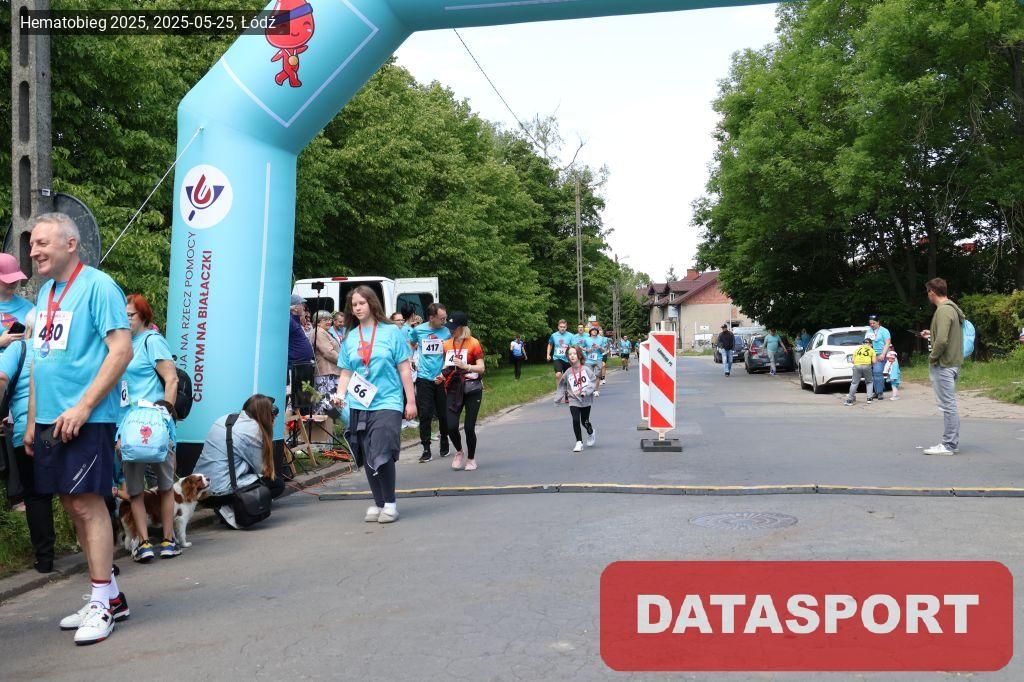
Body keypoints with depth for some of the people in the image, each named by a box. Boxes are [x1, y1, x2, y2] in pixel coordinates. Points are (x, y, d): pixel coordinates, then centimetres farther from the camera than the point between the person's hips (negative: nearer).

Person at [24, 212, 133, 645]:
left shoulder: (97, 286, -8)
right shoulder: (45, 293, 16)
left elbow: (122, 350, -17)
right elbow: (39, 359, 21)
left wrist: (82, 407, -19)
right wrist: (32, 418, 16)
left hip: (87, 418, -8)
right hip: (50, 419, 8)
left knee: (87, 503, -7)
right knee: (72, 504, 10)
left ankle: (102, 603, 4)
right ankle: (110, 597, 20)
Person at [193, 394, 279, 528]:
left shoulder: (224, 419, 11)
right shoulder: (253, 429, -10)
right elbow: (260, 468, -5)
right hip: (221, 490, -8)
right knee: (275, 483, 5)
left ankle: (225, 506, 8)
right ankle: (230, 510, -5)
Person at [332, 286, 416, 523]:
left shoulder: (391, 332, 1)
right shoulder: (350, 337, 10)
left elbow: (404, 369, 1)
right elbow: (346, 372, 13)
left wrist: (411, 401, -1)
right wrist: (340, 393, -6)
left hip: (387, 403, -4)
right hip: (359, 406, 4)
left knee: (382, 456, -15)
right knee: (367, 459, 9)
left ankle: (390, 503, 5)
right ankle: (378, 503, 24)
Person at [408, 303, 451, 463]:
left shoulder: (447, 332, -2)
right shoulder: (418, 330, 0)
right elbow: (411, 345, 21)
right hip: (424, 378, 0)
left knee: (443, 414, 9)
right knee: (425, 415, -3)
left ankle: (444, 442, 32)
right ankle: (426, 449, 4)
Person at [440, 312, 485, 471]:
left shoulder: (474, 344, -7)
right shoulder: (447, 344, 9)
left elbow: (481, 368, -11)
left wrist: (465, 365, -27)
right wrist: (443, 375, 1)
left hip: (472, 390, -4)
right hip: (454, 389, 4)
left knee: (469, 427, -3)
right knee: (451, 426, -9)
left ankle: (471, 459, 20)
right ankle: (459, 452, 20)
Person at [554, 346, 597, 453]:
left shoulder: (586, 369, -8)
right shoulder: (568, 373, -1)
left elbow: (593, 382, -12)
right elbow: (562, 386, 9)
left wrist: (583, 391, -23)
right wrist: (558, 399, 8)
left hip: (586, 400, -1)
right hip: (573, 400, 1)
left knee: (584, 421, 9)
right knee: (576, 420, -13)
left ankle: (591, 433, 43)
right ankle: (579, 442, 2)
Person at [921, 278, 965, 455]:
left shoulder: (943, 310, -17)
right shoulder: (953, 309, 14)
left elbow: (942, 340, -25)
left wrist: (932, 358, -13)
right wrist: (931, 335, 21)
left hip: (943, 365, -10)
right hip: (953, 364, 10)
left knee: (948, 405, -6)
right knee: (950, 405, 15)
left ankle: (949, 445, -1)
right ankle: (952, 443, 21)